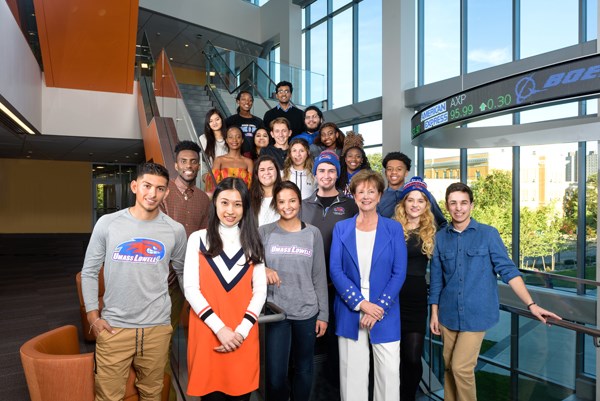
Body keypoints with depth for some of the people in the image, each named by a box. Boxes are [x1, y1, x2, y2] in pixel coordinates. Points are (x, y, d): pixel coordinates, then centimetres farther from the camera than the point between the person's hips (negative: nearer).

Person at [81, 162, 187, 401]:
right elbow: (89, 271, 3)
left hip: (157, 327, 1)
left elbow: (183, 272, 11)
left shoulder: (175, 230, -2)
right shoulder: (107, 223, -4)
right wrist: (93, 316, -1)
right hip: (113, 326, -1)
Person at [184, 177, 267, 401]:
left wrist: (242, 330, -9)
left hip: (243, 338, 2)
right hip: (208, 333, -1)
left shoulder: (252, 242, 7)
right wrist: (219, 328, -13)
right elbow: (190, 289, -5)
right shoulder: (198, 239, 1)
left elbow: (260, 290, 3)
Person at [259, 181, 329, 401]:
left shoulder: (313, 233, 1)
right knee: (275, 374, 3)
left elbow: (319, 276, 2)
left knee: (304, 369, 16)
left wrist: (323, 314, 1)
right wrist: (262, 270, -19)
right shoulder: (264, 232, -2)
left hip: (307, 312, 1)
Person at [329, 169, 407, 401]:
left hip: (385, 313, 0)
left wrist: (380, 307, -13)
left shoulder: (394, 228, 1)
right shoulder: (341, 228, 2)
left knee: (390, 372, 6)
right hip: (350, 312, 1)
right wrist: (360, 302, -14)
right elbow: (335, 270, -4)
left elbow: (399, 273, -4)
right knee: (352, 373, 11)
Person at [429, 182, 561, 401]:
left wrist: (531, 304, -14)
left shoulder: (488, 234, -6)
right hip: (448, 314, 3)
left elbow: (508, 270, -6)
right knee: (449, 367, 14)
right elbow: (436, 278, 6)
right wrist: (434, 312, 6)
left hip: (476, 314, -3)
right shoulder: (441, 237, 1)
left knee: (461, 368, -6)